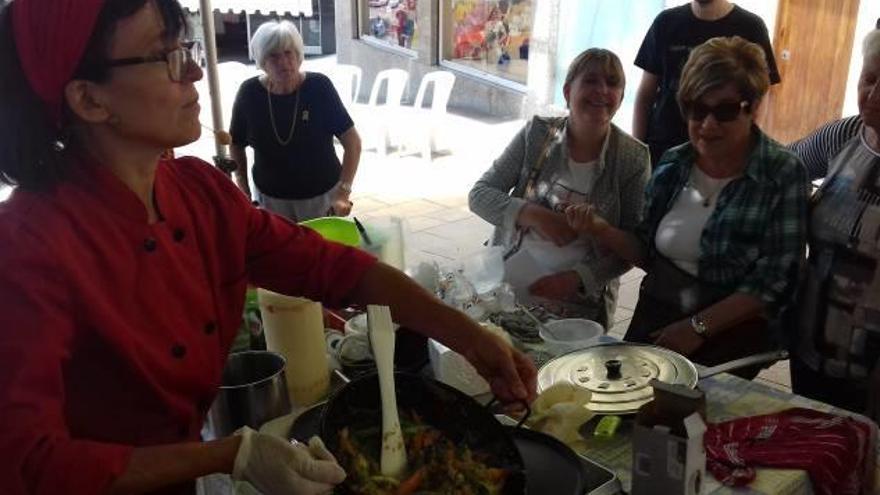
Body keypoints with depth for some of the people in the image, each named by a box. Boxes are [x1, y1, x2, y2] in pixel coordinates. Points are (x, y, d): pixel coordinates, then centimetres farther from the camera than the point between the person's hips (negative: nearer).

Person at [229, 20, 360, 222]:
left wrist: (343, 192, -22)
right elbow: (236, 144, 5)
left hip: (323, 196, -1)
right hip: (270, 199, 1)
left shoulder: (319, 87, -15)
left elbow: (352, 141, -13)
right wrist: (243, 190, -5)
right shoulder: (249, 93, -10)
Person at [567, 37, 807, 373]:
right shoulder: (672, 165, 1)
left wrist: (698, 327, -17)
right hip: (655, 317, 4)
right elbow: (648, 252, 9)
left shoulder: (783, 175, -11)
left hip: (729, 331, -3)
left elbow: (774, 282, -14)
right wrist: (601, 230, -9)